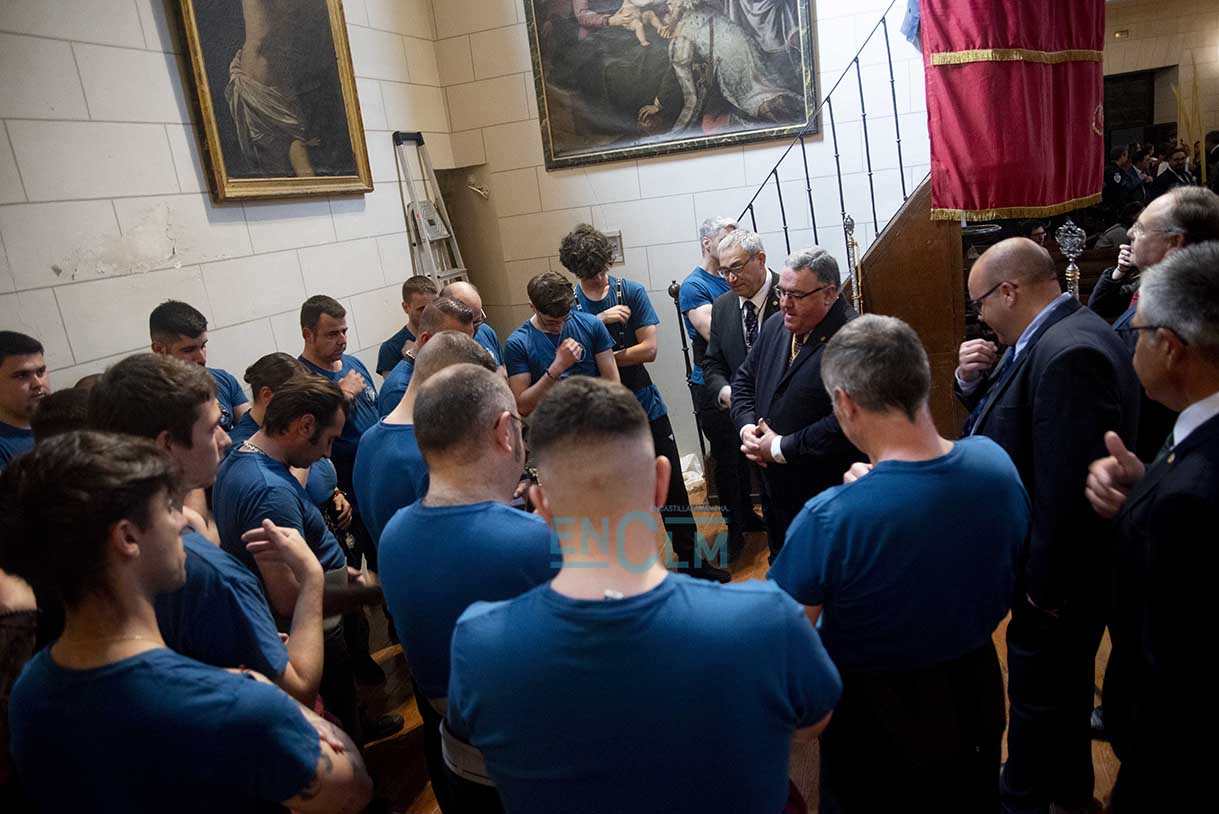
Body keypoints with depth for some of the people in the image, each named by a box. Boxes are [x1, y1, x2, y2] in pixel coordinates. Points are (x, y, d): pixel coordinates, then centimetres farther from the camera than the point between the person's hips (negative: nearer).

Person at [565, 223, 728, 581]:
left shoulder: (632, 292, -4)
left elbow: (648, 349, -10)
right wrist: (598, 320, -23)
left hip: (643, 403, 0)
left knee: (671, 483, 6)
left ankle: (692, 558, 20)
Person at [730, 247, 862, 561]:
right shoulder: (774, 327, 5)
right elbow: (744, 380, 15)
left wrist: (781, 448, -19)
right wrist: (747, 427, -3)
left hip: (827, 495, -7)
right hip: (775, 488, 8)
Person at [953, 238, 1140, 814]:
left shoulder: (1070, 352, -28)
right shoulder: (1047, 337, 3)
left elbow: (1067, 486, -31)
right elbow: (1007, 419, 11)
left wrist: (1044, 587, -22)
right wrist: (974, 381, -8)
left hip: (1060, 575, -10)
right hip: (1051, 568, 10)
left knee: (1040, 695, 11)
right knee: (1060, 683, 27)